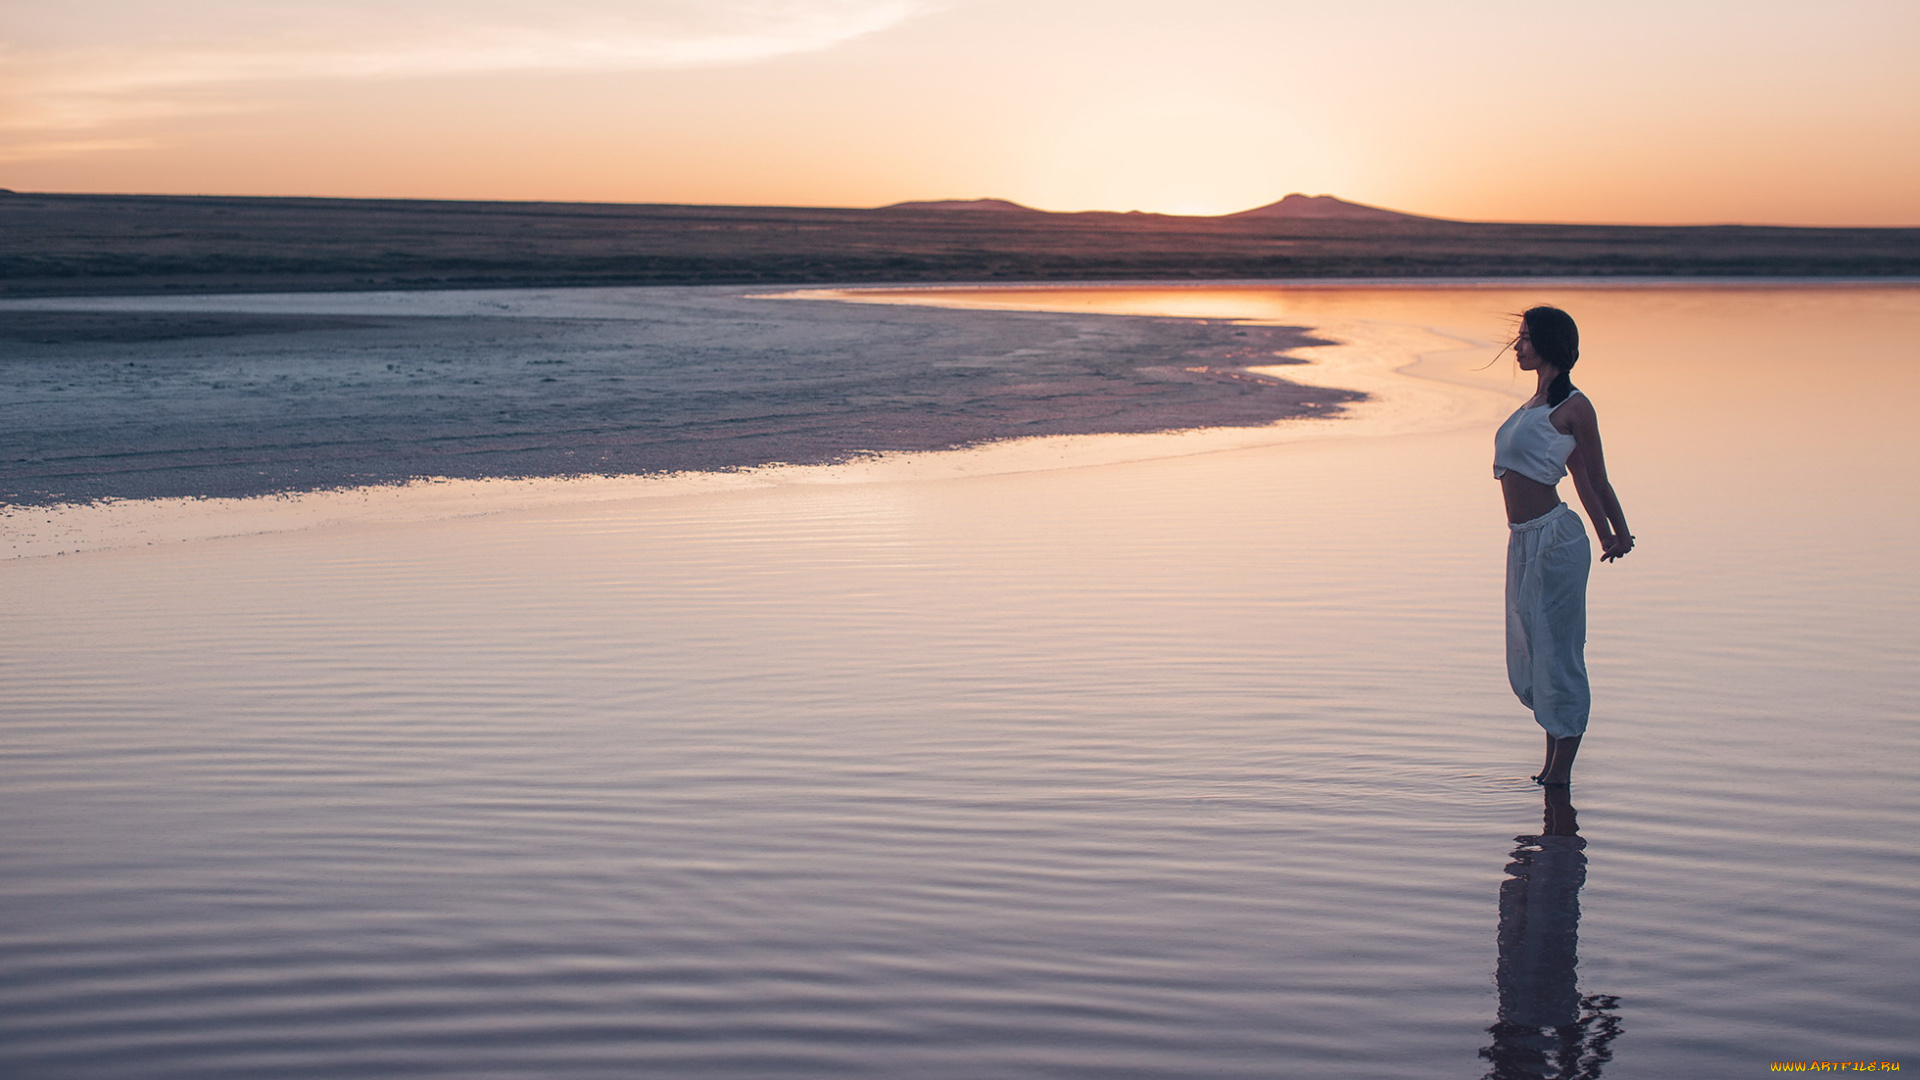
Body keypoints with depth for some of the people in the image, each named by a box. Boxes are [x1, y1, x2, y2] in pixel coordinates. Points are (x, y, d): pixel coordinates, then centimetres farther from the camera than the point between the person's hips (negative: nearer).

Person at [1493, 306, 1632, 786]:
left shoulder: (1573, 406, -9)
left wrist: (1620, 536, 2)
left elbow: (1597, 480, -2)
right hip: (1523, 543, 9)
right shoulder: (1538, 401, 16)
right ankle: (1550, 765, 26)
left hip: (1554, 539, -9)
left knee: (1557, 656, -2)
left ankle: (1560, 775, 6)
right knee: (1530, 658, 15)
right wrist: (1605, 535, 18)